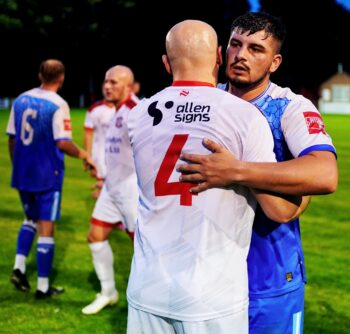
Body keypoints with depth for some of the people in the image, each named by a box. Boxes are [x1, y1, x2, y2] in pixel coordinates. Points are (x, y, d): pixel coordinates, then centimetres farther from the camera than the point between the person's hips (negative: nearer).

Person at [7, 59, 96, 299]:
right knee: (46, 228, 2)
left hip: (23, 173, 6)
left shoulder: (21, 100, 4)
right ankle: (43, 287, 7)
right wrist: (83, 155, -4)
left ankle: (19, 267, 11)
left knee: (31, 219, 25)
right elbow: (62, 143, -21)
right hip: (47, 175, -6)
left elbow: (12, 138, 9)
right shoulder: (58, 104, -14)